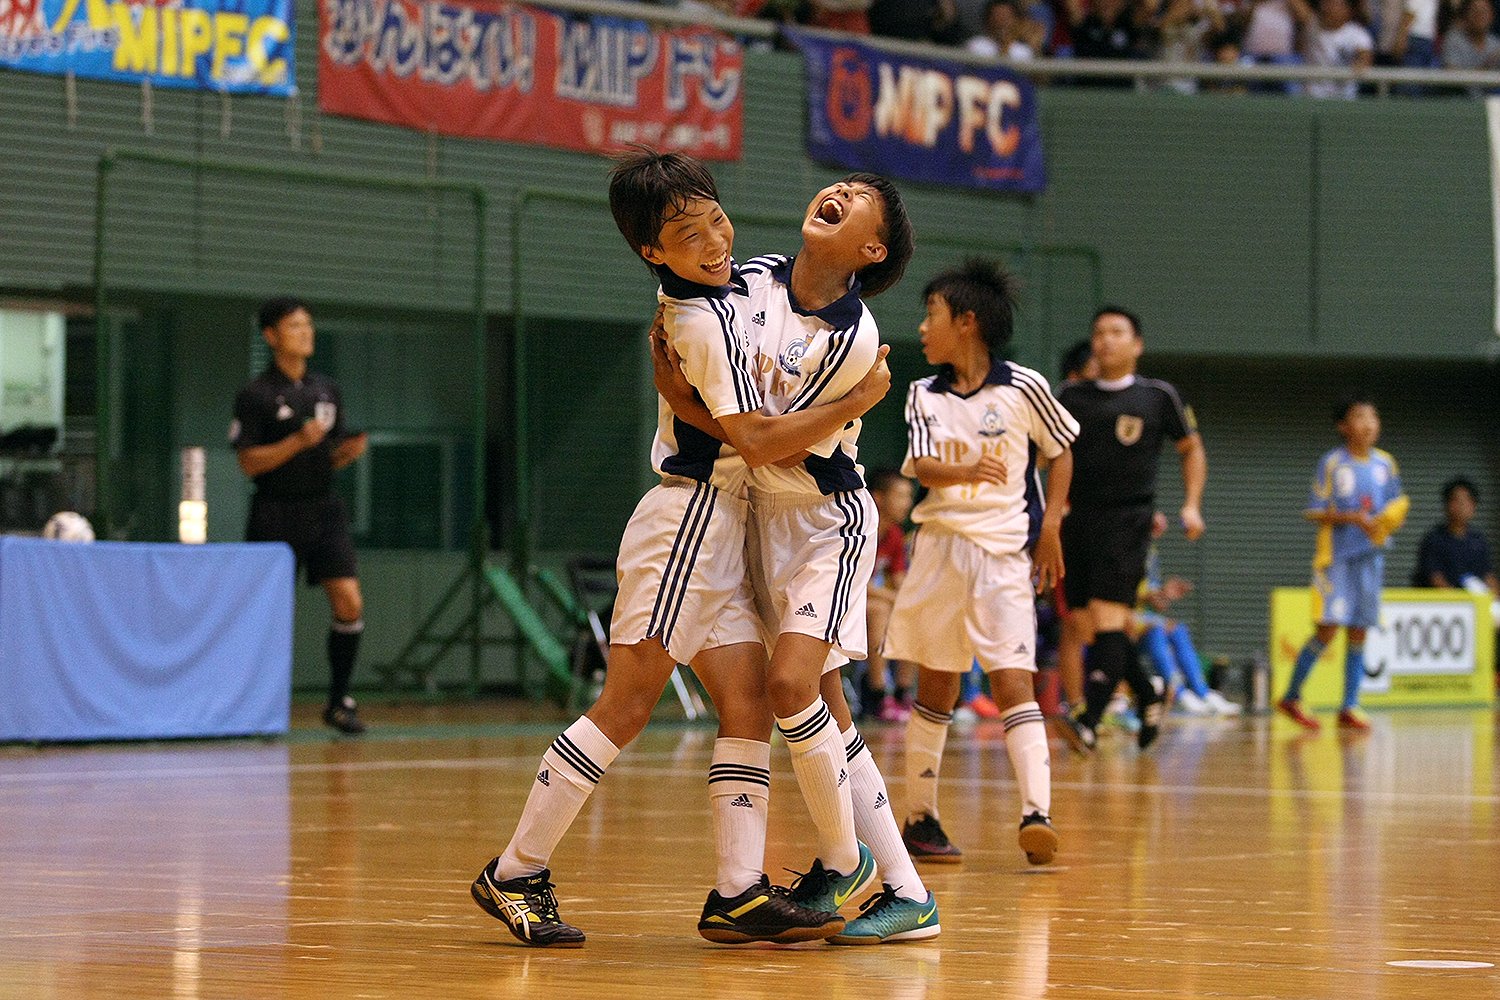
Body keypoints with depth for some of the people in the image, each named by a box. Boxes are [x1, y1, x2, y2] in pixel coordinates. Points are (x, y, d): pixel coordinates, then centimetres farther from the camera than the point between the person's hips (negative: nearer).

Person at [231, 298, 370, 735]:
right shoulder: (255, 395, -5)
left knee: (349, 602, -9)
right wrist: (299, 441, -21)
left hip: (323, 509, 4)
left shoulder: (327, 390, 12)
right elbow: (249, 462, -11)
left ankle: (339, 702, 2)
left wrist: (351, 449, -4)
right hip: (276, 514, -4)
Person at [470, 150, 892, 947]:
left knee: (747, 704, 1)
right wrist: (859, 400, -10)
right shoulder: (707, 322, -16)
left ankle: (738, 893, -3)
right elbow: (756, 440, -16)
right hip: (688, 520, -9)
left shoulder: (702, 299, 11)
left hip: (719, 530, 9)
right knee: (626, 707, -8)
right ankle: (517, 873, -4)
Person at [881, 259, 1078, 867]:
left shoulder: (1022, 389, -3)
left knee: (1012, 682, -14)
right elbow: (922, 467, -8)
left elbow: (1060, 451, 10)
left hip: (1004, 551, -3)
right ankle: (921, 818, 18)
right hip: (938, 547, 3)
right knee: (934, 689, 9)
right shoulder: (926, 395, 6)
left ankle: (1037, 813, -22)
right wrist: (964, 471, -29)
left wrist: (1050, 527, 2)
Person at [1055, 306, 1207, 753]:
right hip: (1078, 520, 4)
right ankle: (1148, 699, 28)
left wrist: (1192, 506, 3)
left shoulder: (1157, 397, 3)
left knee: (1107, 619, -16)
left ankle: (1088, 721, -25)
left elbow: (1191, 448, 14)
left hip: (1127, 521, -4)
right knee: (1086, 624, 6)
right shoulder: (1070, 397, 10)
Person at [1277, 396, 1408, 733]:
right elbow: (1314, 513, -6)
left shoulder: (1385, 464, 10)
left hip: (1370, 556, 5)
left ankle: (1349, 708, 7)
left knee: (1359, 632, 3)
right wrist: (1351, 518, -19)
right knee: (1329, 626, -13)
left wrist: (1392, 521, -6)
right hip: (1336, 554, -5)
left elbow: (1395, 509, 17)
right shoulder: (1332, 463, -4)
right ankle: (1291, 698, 0)